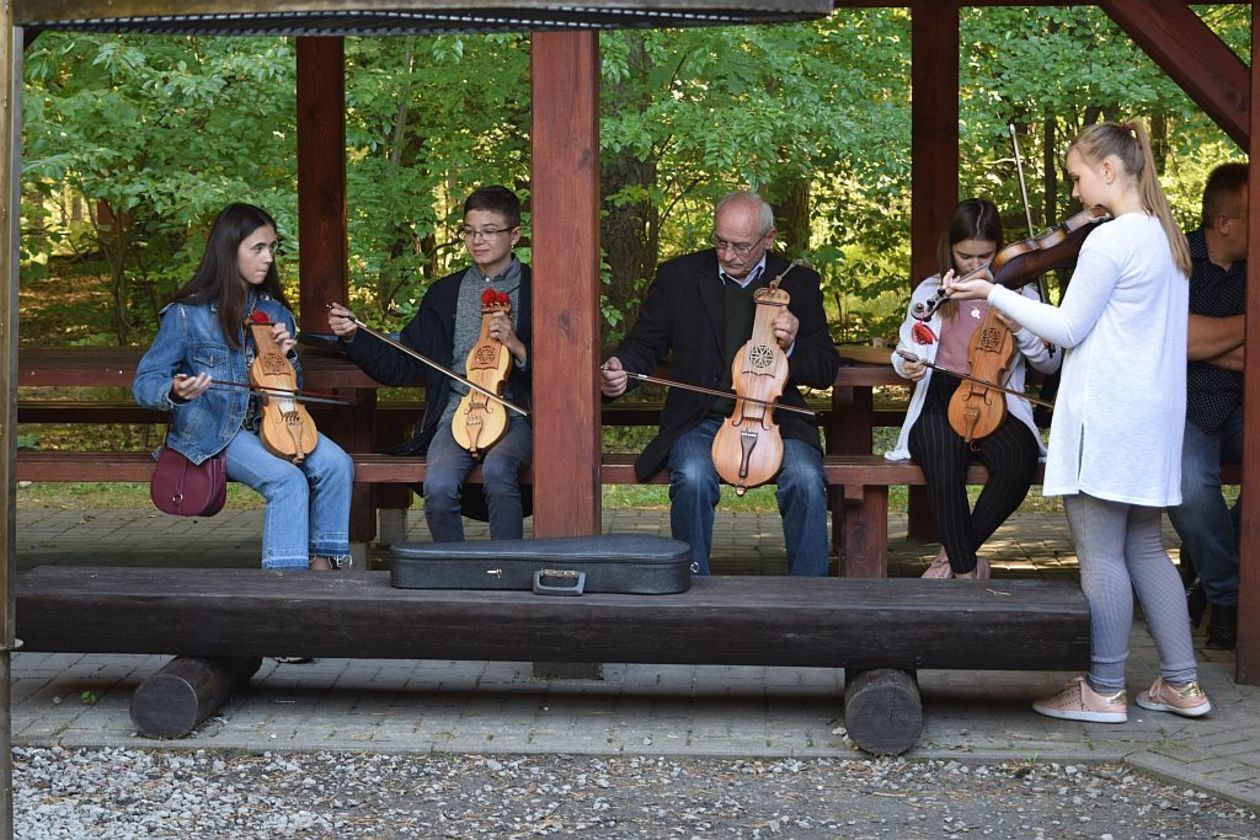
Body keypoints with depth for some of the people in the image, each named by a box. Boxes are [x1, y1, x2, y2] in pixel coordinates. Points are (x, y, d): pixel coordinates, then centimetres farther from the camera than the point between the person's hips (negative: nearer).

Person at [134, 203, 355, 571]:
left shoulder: (274, 312, 8)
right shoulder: (187, 314, -9)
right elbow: (145, 382, -7)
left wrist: (286, 356, -7)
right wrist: (177, 392, -31)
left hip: (268, 423, 6)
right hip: (213, 433, -6)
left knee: (336, 464, -20)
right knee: (288, 480, -29)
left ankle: (322, 561, -9)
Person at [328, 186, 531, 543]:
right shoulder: (445, 293, 18)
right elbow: (402, 366, 17)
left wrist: (518, 348, -15)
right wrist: (353, 336, 4)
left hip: (515, 413, -2)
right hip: (457, 411, 3)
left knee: (497, 470, -35)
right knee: (439, 484, -27)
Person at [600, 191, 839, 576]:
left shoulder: (799, 283, 6)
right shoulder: (678, 276, 5)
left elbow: (826, 371, 7)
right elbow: (644, 345, 10)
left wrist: (792, 346, -15)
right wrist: (620, 370, -14)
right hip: (701, 419, 0)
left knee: (806, 478, -29)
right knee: (693, 477, -33)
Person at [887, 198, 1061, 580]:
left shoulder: (1019, 292, 13)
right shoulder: (930, 291, 13)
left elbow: (1050, 363, 10)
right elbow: (907, 347, 14)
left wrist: (1021, 330, -10)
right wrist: (907, 365, -11)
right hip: (941, 399, -1)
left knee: (1020, 459, -34)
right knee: (943, 459, -37)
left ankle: (955, 554, -16)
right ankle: (966, 568, -25)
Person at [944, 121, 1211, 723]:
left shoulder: (1109, 241, -15)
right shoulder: (1166, 238, 12)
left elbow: (1067, 329, -12)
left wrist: (992, 294, -6)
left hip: (1106, 418, -9)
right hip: (1153, 417, 9)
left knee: (1100, 555, -2)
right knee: (1144, 549, 14)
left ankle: (1104, 691, 4)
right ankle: (1181, 683, 17)